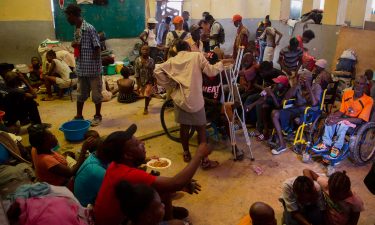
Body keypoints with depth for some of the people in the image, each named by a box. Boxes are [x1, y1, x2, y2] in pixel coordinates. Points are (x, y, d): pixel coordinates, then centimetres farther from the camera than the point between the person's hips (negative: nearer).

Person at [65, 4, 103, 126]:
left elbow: (97, 48, -14)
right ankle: (79, 116, 28)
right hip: (81, 68, 8)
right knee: (80, 93, 16)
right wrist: (74, 45, -3)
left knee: (96, 94, 7)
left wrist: (93, 64, -12)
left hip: (93, 68, -8)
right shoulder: (76, 30, 10)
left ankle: (97, 116, 21)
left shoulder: (89, 28, -15)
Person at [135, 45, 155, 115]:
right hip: (141, 80, 3)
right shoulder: (137, 60, -6)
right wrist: (138, 84, -6)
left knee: (147, 95, -7)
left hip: (149, 81, -2)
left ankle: (146, 108, 15)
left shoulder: (151, 61, -10)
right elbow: (136, 73, -4)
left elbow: (153, 72, -6)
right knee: (143, 95, 14)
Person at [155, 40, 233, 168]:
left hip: (179, 98, 4)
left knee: (184, 127, 18)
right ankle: (205, 160, 11)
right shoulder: (197, 55, 1)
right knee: (201, 129, 6)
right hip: (195, 99, -3)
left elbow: (157, 70, -3)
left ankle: (186, 154, 31)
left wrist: (169, 85, 5)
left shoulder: (172, 61, 9)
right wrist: (222, 62, 8)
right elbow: (211, 71, -6)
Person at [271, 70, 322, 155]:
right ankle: (282, 144, -17)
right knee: (275, 113, -17)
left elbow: (314, 103, -21)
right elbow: (286, 97, -2)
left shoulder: (316, 87, -5)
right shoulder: (299, 86, 9)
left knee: (297, 120, -41)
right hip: (296, 109, 6)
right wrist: (297, 85, -9)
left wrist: (308, 87, -19)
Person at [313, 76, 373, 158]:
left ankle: (337, 147, -23)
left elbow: (360, 120, -20)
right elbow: (341, 111, 3)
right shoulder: (347, 93, -1)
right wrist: (333, 115, -21)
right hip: (345, 118, 5)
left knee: (342, 124, -35)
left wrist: (340, 120, -30)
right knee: (330, 120, -24)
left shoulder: (368, 100, -16)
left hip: (357, 124, -5)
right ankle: (326, 144, -20)